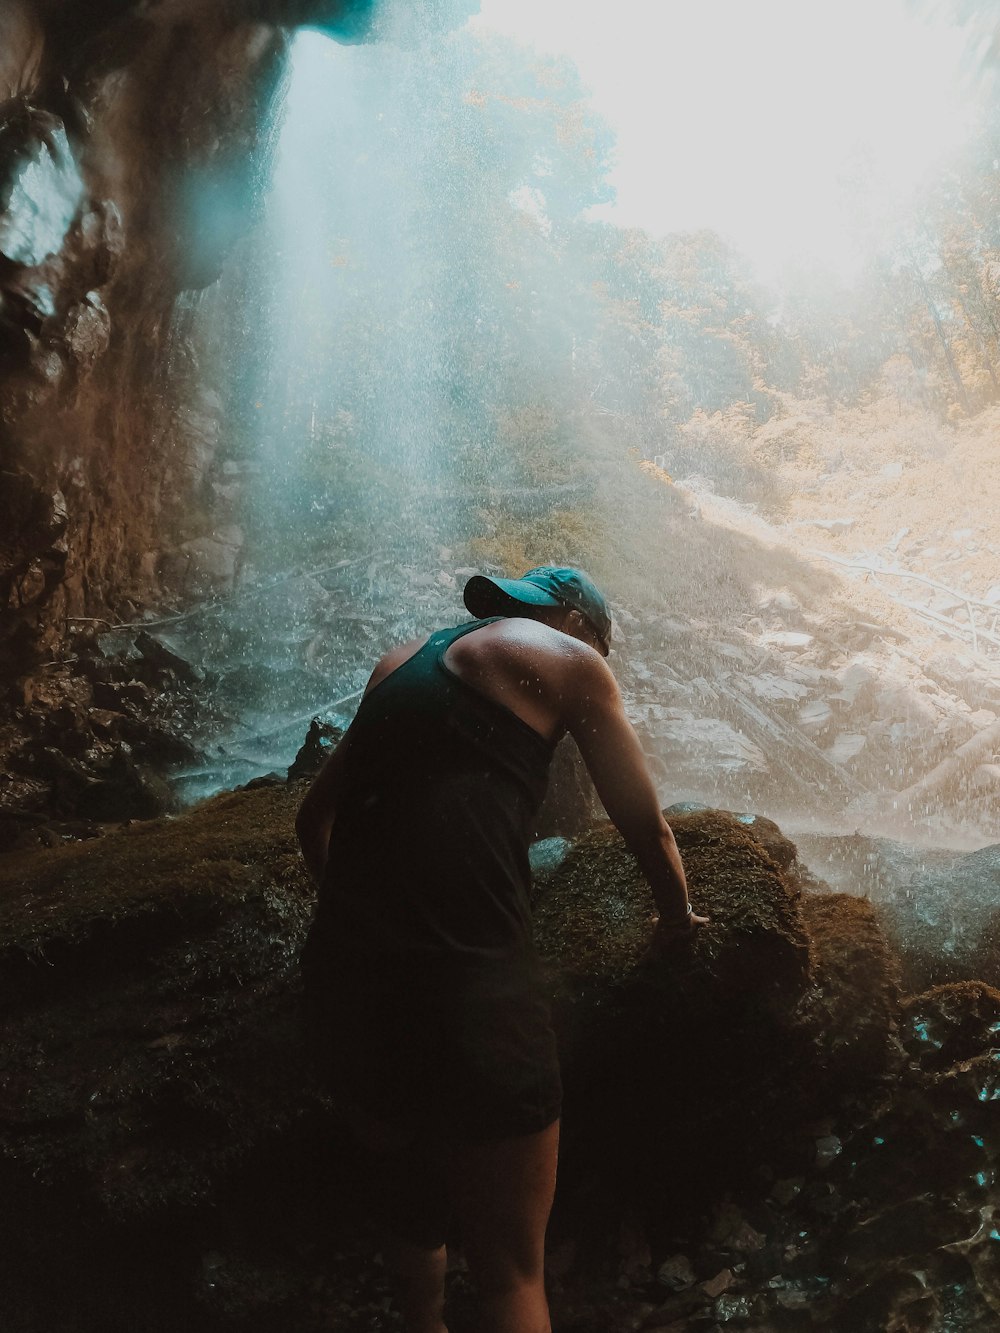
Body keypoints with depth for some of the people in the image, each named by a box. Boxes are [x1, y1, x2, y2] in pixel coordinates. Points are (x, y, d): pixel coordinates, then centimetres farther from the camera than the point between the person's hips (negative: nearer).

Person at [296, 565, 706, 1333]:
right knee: (512, 1271, 10)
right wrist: (677, 918, 28)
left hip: (341, 977, 7)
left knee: (413, 1201, 29)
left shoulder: (402, 662, 22)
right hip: (464, 981, -6)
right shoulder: (567, 658, 6)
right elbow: (646, 827, 9)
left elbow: (316, 819, 27)